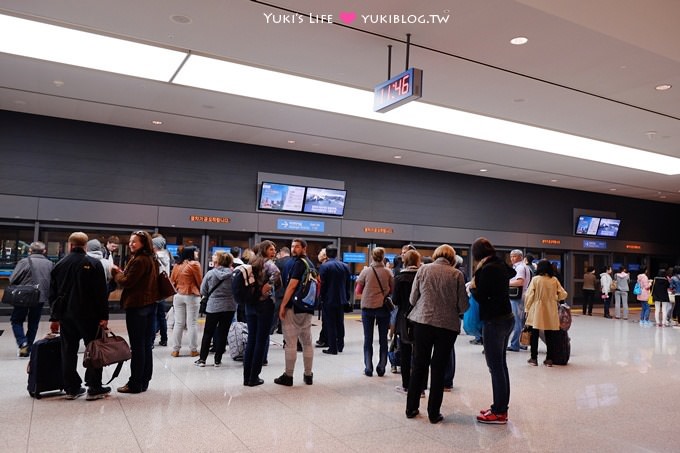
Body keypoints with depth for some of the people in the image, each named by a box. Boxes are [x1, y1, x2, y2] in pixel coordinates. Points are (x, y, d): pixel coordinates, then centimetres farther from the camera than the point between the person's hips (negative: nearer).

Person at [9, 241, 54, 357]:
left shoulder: (25, 261, -10)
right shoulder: (50, 264, 1)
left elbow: (12, 279, -10)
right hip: (41, 297, 3)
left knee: (16, 320, 14)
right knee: (33, 324, 14)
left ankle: (22, 343, -3)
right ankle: (28, 348, 18)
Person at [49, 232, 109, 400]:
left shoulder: (60, 265, 6)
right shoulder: (94, 264, -7)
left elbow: (53, 294, 9)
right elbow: (102, 292, -11)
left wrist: (54, 317, 14)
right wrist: (104, 316, -8)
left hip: (65, 315, 4)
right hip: (89, 315, -4)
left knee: (68, 351, 10)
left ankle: (71, 388, 14)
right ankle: (94, 389, 3)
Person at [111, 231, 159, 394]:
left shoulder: (139, 260, -17)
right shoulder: (151, 259, 12)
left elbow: (126, 282, -15)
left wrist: (116, 272, 3)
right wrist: (122, 272, 10)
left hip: (136, 306, -9)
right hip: (150, 305, 9)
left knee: (137, 347, -2)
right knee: (146, 346, 12)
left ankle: (135, 383, 5)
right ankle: (144, 381, 20)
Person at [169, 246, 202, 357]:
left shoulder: (177, 265, 5)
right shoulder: (194, 264, -10)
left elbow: (172, 280, 11)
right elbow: (200, 281, -6)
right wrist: (201, 292, 11)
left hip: (178, 296, 5)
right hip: (192, 296, -4)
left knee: (178, 323, 10)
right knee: (192, 324, 2)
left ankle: (175, 350, 11)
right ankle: (193, 350, 6)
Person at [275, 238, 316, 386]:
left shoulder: (299, 263, -12)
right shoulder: (311, 264, 15)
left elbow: (292, 286, -19)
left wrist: (282, 305, -16)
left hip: (294, 307, -8)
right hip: (307, 308, 9)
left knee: (291, 343, -2)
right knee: (307, 342, 11)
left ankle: (288, 376, 4)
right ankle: (308, 375, 16)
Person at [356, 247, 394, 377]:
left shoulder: (366, 271, -6)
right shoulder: (388, 272, -5)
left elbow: (358, 291, -2)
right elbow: (392, 290, 3)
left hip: (367, 307, 0)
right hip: (383, 307, 1)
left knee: (368, 339, 9)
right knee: (383, 339, 11)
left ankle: (368, 368, 9)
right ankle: (381, 367, 14)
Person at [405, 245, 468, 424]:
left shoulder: (423, 269, 0)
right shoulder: (457, 274, -4)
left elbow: (413, 299, 2)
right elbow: (463, 305, -2)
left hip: (422, 322, 1)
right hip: (448, 325, -1)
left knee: (419, 366, 14)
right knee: (438, 369, 9)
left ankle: (411, 408, 21)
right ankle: (434, 413, 16)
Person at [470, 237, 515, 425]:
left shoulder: (487, 269, -17)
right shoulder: (500, 265, 9)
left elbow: (480, 296, -17)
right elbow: (512, 273, 34)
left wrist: (473, 286, 2)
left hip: (494, 321, -9)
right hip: (506, 317, 9)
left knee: (495, 367, -3)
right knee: (501, 364, 15)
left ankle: (499, 413, 3)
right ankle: (501, 407, 24)